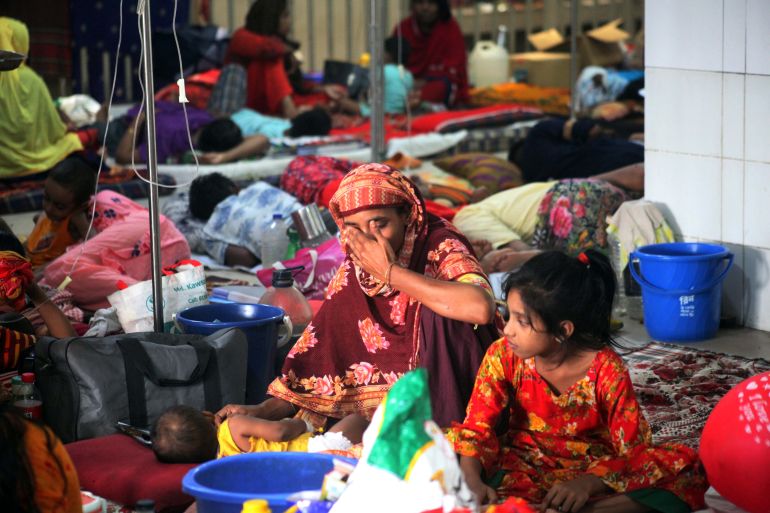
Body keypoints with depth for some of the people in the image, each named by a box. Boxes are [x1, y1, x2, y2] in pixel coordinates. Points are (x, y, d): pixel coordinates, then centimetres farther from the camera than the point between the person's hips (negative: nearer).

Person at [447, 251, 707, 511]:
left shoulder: (607, 370, -15)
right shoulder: (503, 356, -9)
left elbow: (634, 451, -16)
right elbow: (478, 428, -9)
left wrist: (587, 484, -34)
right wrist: (471, 480, -29)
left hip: (593, 472, 0)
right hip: (522, 465, 1)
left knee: (686, 466, -27)